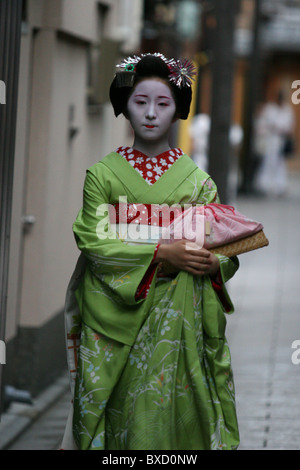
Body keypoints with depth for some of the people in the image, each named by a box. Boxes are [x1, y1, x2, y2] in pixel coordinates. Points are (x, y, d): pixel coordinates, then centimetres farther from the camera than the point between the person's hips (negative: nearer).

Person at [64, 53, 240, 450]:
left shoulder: (196, 179, 4)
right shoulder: (103, 173, 2)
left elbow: (226, 256, 3)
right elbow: (93, 241, -8)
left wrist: (213, 264, -21)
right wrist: (163, 253, -18)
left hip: (174, 318, 0)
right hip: (113, 315, 0)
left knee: (163, 406, -3)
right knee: (116, 408, 1)